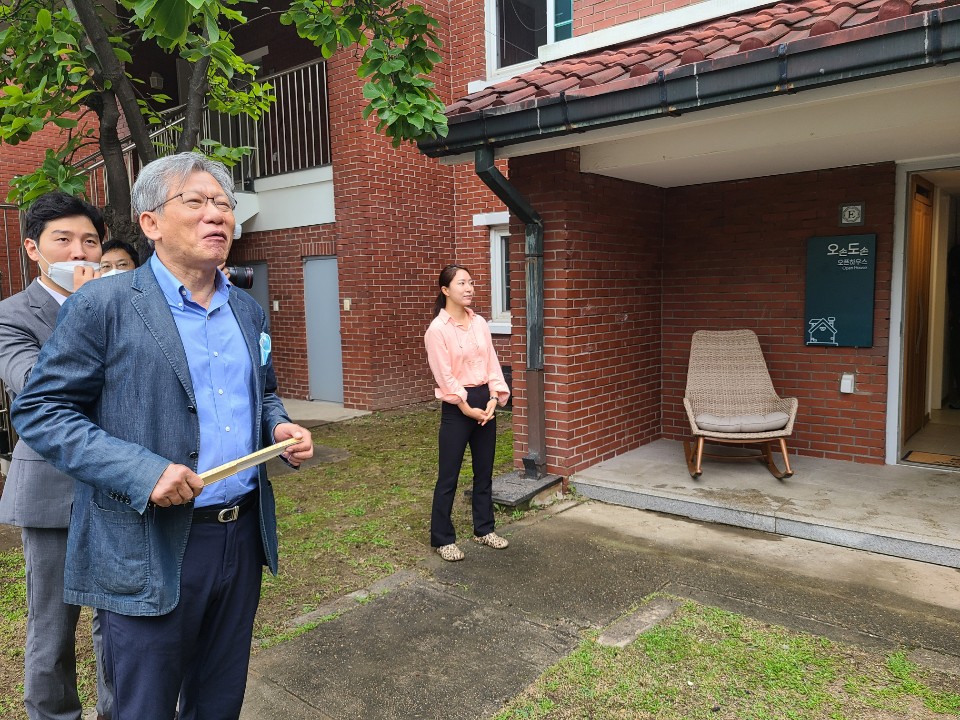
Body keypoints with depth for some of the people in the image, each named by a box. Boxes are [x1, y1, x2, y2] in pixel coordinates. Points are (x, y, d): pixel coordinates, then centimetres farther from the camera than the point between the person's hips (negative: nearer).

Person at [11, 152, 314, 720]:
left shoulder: (249, 311, 9)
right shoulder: (103, 305, -9)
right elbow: (37, 411, -9)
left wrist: (280, 427, -2)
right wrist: (142, 471, -22)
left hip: (244, 537, 5)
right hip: (150, 548, -5)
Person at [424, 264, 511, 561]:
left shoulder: (480, 323, 6)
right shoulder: (437, 329, -12)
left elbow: (492, 363, 4)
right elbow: (445, 376, -14)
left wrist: (494, 398, -8)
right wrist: (467, 408, -14)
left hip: (485, 402, 6)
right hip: (456, 406, -6)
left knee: (484, 470, 15)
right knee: (448, 476, 3)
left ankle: (484, 529, 31)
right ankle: (442, 538, 17)